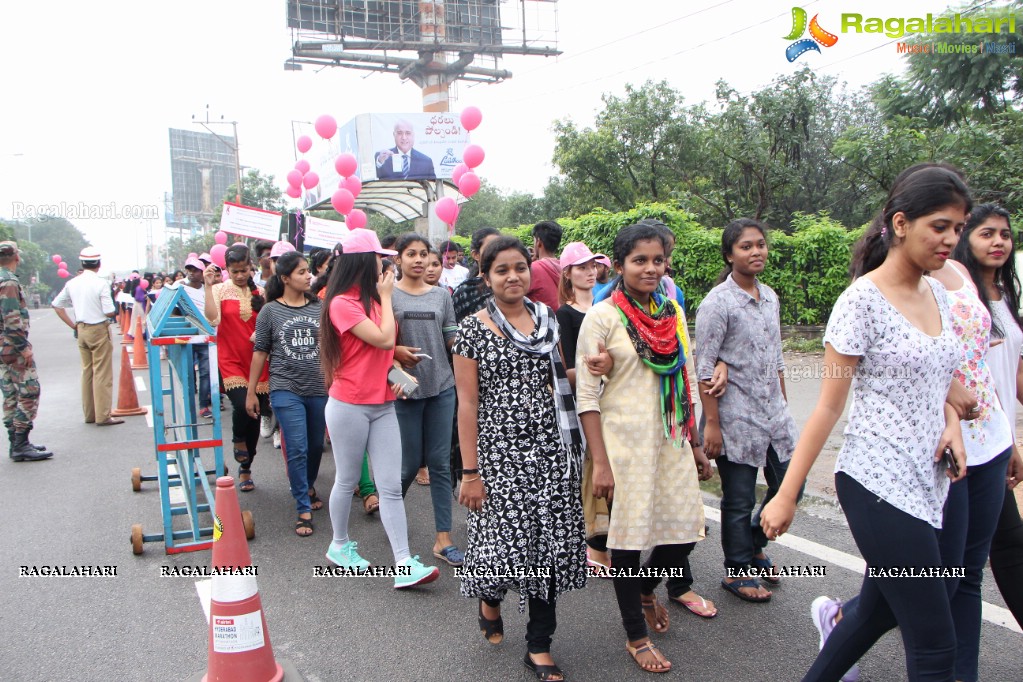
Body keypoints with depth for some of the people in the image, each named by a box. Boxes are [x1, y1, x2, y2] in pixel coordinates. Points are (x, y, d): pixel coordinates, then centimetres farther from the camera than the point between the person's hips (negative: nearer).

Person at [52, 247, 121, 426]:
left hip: (82, 330, 6)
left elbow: (56, 305, 11)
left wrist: (73, 325, 13)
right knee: (102, 374, -1)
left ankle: (89, 414, 21)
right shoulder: (100, 284, -15)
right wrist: (116, 310, 4)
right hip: (99, 330, -6)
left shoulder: (72, 283, 4)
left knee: (87, 372, 14)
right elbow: (109, 312, -18)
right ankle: (103, 416, 0)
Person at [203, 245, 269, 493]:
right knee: (242, 406, -23)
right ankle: (238, 440, 14)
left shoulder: (260, 293, 7)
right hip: (231, 361, -3)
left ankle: (245, 469, 27)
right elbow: (213, 319, -17)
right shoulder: (220, 290, -1)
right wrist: (208, 286, -20)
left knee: (256, 413, 7)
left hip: (257, 362, 3)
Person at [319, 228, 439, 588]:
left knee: (391, 486, 0)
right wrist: (385, 297, -8)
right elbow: (384, 338, -20)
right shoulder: (342, 303, -13)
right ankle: (340, 545, 32)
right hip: (350, 406, -6)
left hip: (382, 405, 7)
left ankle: (404, 564, -1)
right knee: (347, 480, 10)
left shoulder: (374, 299, 12)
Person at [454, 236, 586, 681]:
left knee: (550, 540, 4)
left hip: (550, 447, 4)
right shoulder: (473, 329, -4)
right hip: (500, 448, -4)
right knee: (508, 537, -2)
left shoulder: (546, 319, 8)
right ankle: (489, 598, 35)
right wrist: (470, 472, -9)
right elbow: (467, 403, -6)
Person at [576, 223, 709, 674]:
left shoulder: (673, 313, 9)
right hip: (625, 442, -5)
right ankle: (636, 636, 24)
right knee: (628, 536, 4)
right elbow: (586, 394, -11)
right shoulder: (603, 316, -9)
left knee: (684, 533, 8)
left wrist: (696, 446, 15)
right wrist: (600, 463, -15)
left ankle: (645, 589, 40)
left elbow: (684, 384, 15)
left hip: (671, 442, 6)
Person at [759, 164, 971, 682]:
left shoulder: (938, 294, 9)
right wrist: (786, 496, -13)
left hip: (928, 481, 7)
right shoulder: (863, 301, -13)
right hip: (879, 484, -7)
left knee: (883, 609, 20)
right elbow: (829, 406, -13)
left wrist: (951, 423, 1)